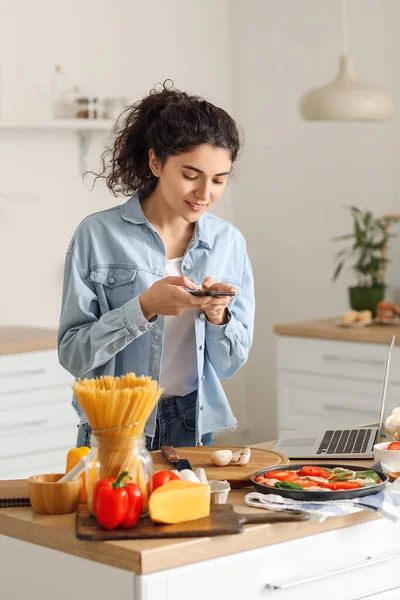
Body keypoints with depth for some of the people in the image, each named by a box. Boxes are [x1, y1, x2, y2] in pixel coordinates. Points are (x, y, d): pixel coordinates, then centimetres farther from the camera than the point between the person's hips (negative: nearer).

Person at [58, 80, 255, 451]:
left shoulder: (229, 242, 4)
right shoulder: (98, 235, -7)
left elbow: (230, 362, 8)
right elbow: (73, 354, -9)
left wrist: (218, 317, -11)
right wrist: (145, 307, -21)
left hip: (194, 430, 3)